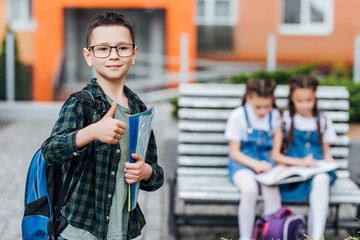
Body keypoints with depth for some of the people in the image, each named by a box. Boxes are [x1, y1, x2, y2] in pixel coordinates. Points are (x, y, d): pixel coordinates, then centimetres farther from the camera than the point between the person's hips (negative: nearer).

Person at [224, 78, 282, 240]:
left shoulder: (275, 116, 5)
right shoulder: (238, 116, -5)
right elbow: (234, 152, -4)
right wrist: (254, 164, -18)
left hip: (266, 163, 3)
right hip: (242, 163, -2)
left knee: (272, 191, -31)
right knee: (250, 189, -35)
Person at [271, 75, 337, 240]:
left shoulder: (323, 122, 16)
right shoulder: (285, 121, 7)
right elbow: (275, 155, 2)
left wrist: (329, 164, -3)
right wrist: (300, 162, -11)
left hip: (319, 171, 2)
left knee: (321, 179, -36)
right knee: (319, 181, -37)